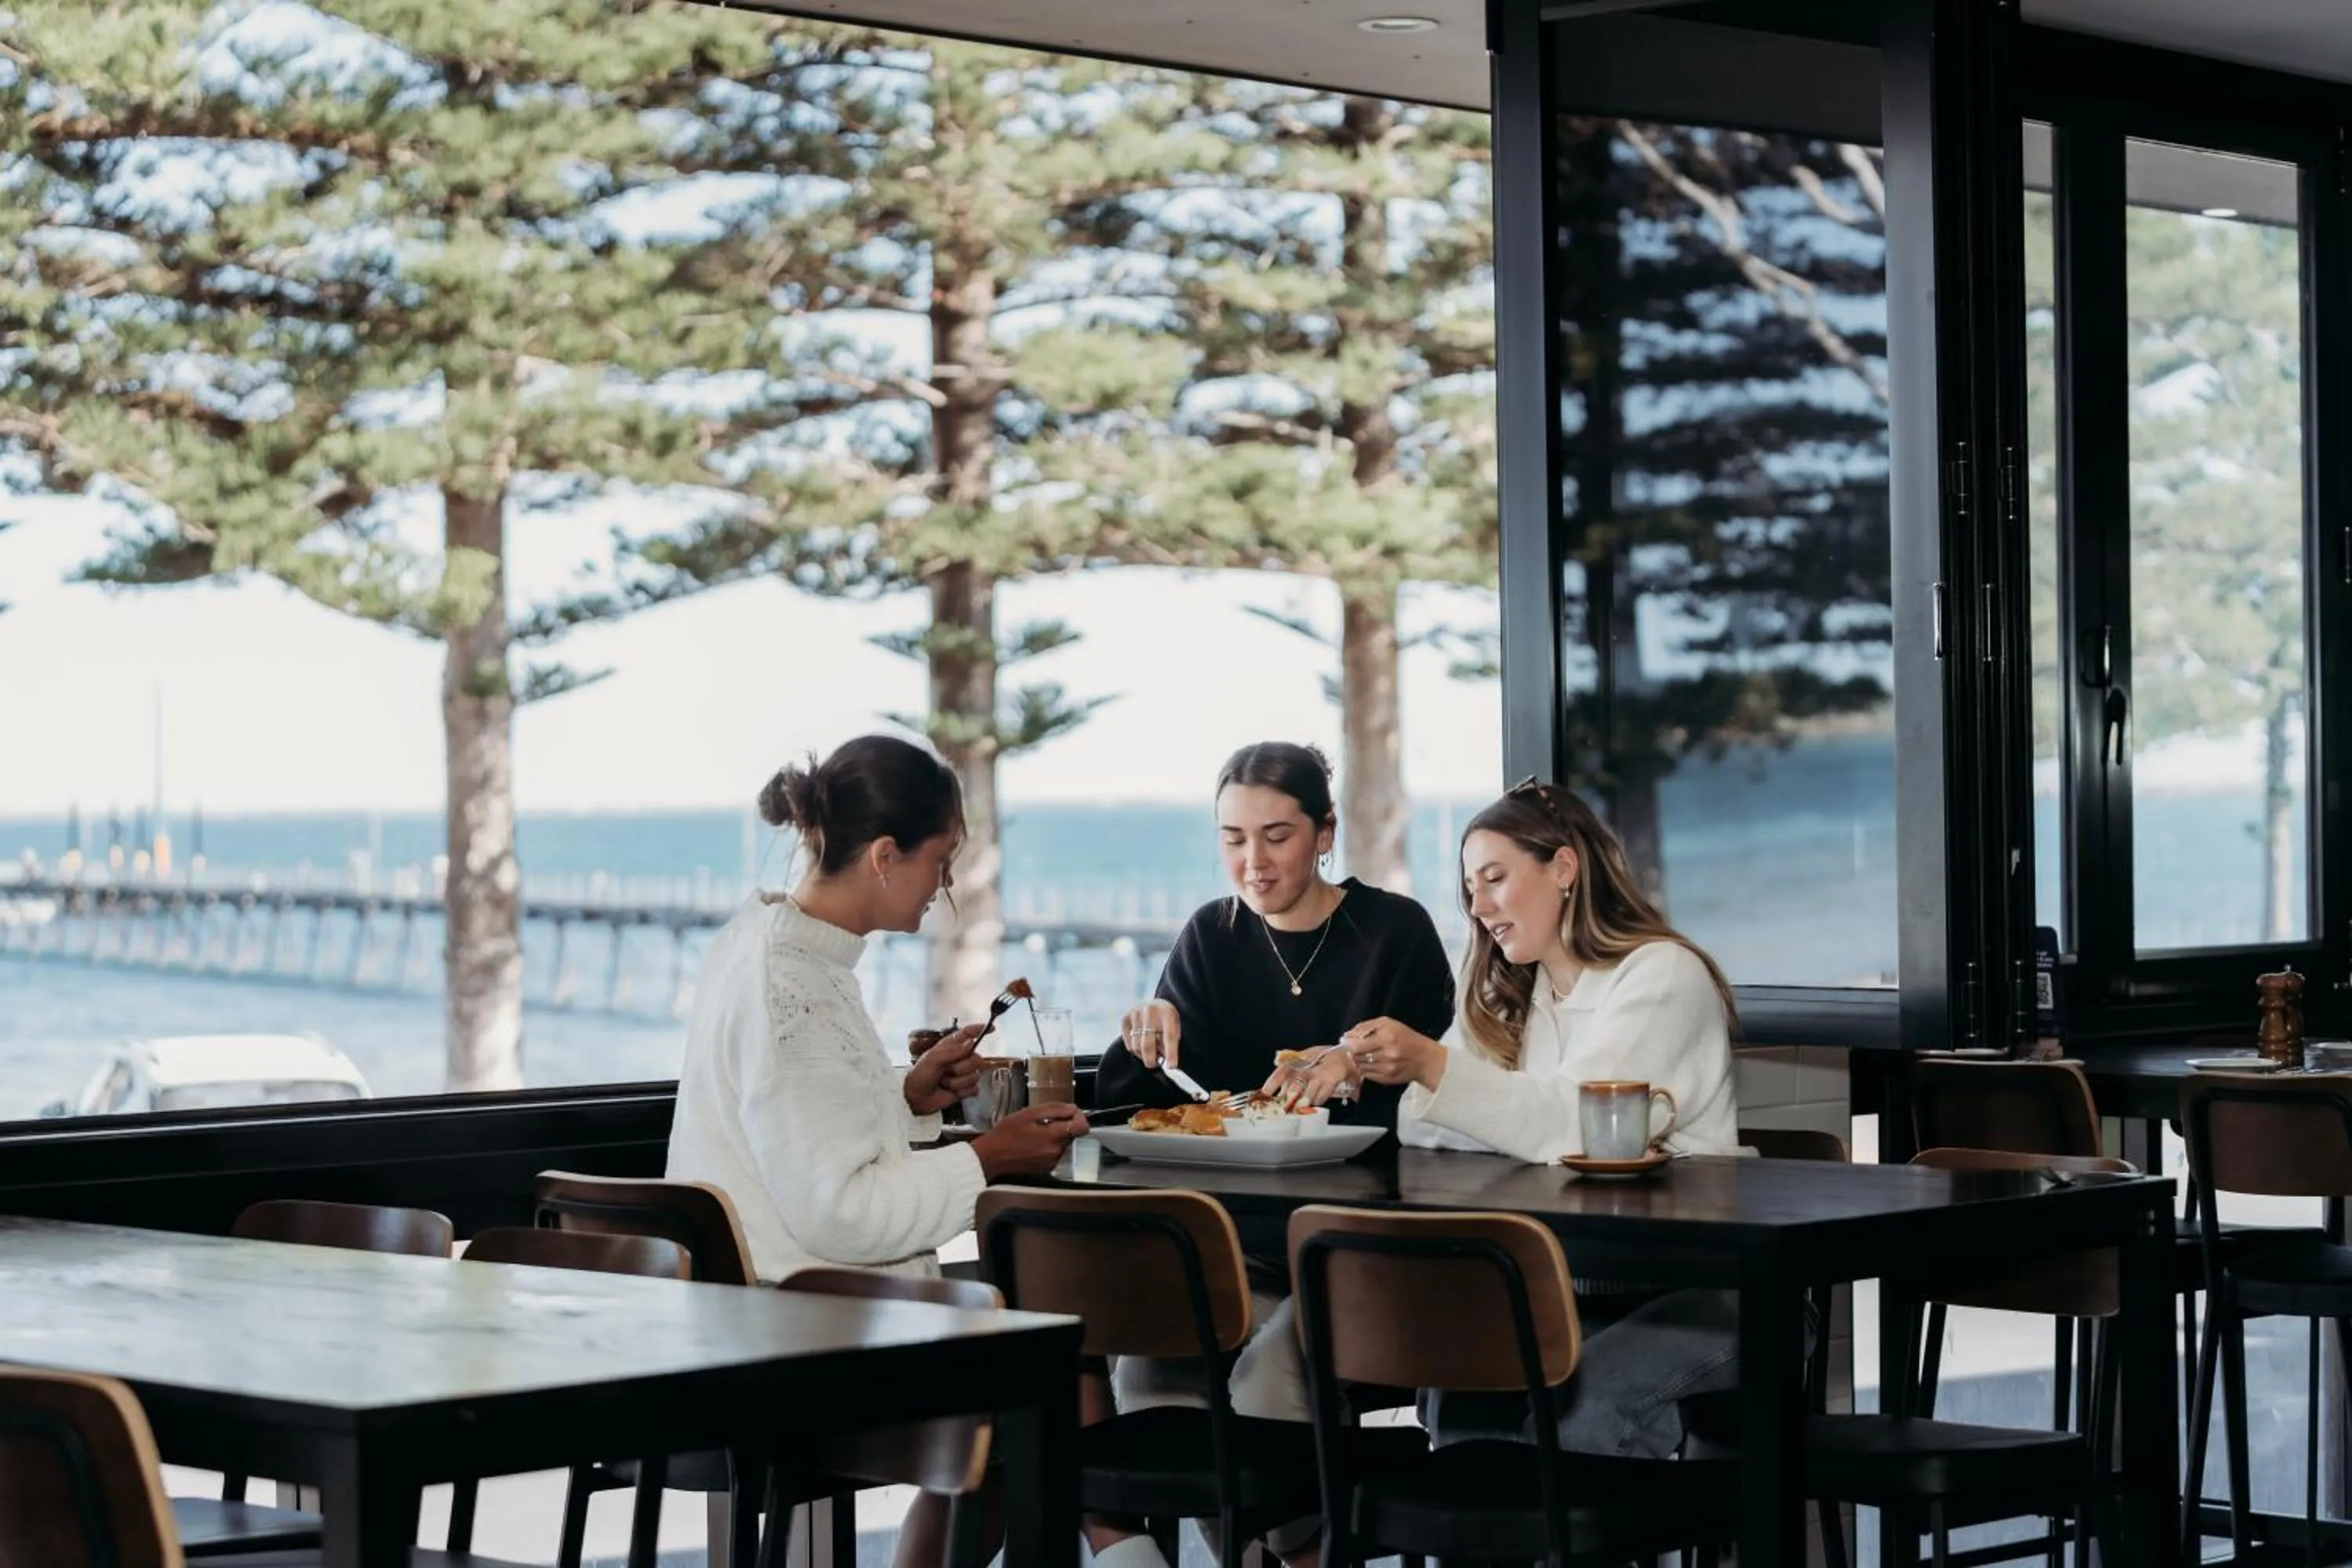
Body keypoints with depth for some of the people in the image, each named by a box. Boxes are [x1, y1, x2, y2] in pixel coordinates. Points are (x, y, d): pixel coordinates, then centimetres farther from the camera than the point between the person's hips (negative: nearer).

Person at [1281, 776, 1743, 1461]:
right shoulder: (1512, 997, 19)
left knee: (1573, 1410, -32)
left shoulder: (1663, 974, -7)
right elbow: (1443, 1131, 10)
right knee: (1453, 1392, -22)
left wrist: (1433, 1066, -31)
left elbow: (1575, 1123, -21)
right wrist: (1360, 1073, -9)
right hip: (1573, 1286, 6)